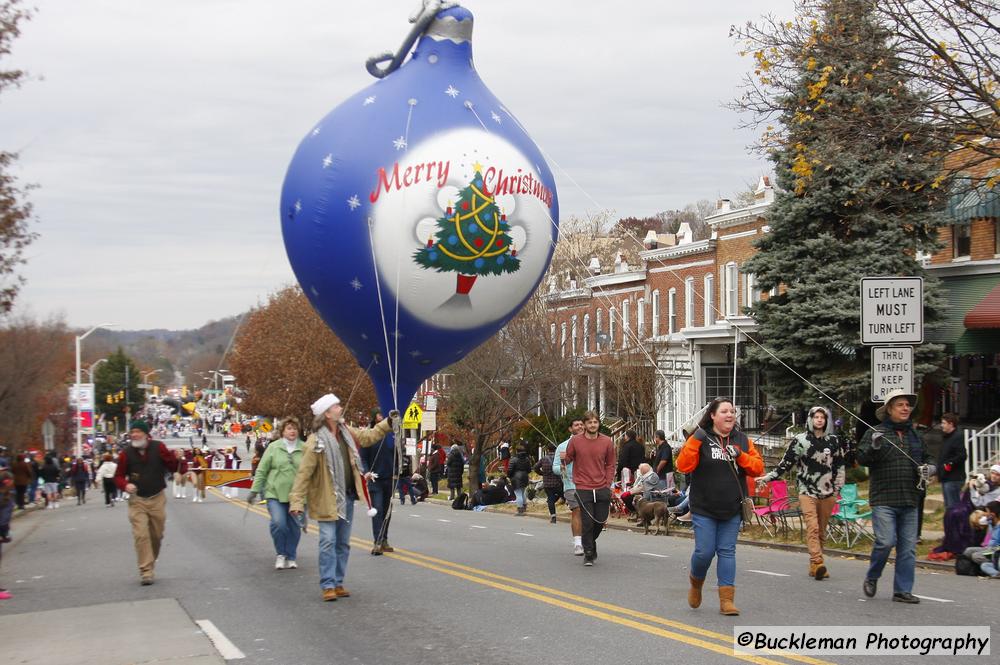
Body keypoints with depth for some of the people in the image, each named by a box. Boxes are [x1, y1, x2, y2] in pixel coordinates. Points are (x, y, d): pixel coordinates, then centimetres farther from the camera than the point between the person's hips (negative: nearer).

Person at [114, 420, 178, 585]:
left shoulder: (158, 448, -6)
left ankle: (150, 562, 35)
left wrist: (177, 459, -25)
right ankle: (146, 571, -12)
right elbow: (118, 476, 3)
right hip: (137, 500, -1)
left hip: (157, 499, 1)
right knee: (141, 535, -13)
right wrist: (125, 485, -17)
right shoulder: (126, 453, -5)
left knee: (157, 534, 12)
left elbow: (173, 466, -4)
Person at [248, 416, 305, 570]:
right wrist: (254, 490, 2)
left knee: (294, 527, 6)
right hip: (275, 494, -1)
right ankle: (280, 554, 8)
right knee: (278, 523, -15)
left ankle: (291, 557, 24)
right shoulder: (274, 447, 1)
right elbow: (262, 470, 4)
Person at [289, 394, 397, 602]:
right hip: (327, 500, -8)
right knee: (328, 542, -7)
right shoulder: (315, 442, -17)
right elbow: (303, 473, -18)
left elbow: (369, 436, 24)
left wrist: (388, 423, 19)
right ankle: (328, 586, -3)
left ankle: (338, 583, 20)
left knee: (343, 543, 12)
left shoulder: (346, 432, 6)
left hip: (347, 497, 8)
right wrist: (297, 501, -21)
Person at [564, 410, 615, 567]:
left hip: (602, 489, 2)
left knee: (600, 521, 6)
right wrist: (564, 459, -15)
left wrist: (608, 484, 2)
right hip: (583, 489, -2)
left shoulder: (607, 441, 3)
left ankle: (590, 540, 36)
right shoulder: (575, 441, -2)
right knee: (587, 523, -3)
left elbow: (610, 465, 11)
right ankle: (588, 554, 10)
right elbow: (568, 459, 9)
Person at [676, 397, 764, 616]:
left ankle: (727, 599, 6)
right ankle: (696, 583, 26)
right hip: (704, 509, -3)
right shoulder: (700, 438, -3)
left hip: (732, 510, 3)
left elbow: (758, 468, 4)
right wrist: (695, 441, -21)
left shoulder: (742, 440, 8)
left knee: (727, 552, 3)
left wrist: (740, 456, -13)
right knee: (705, 552, -4)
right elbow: (684, 466, -12)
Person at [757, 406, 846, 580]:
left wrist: (838, 488, 11)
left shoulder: (834, 441, 10)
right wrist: (767, 478, -2)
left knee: (821, 531, 4)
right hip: (807, 492, -3)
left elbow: (840, 466, 18)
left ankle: (814, 566, 11)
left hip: (827, 494, 3)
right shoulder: (800, 440, 2)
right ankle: (817, 563, -29)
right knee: (812, 527, -18)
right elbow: (785, 463, 5)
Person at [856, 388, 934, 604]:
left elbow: (927, 457, 26)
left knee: (908, 547, 4)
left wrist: (929, 467, 4)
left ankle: (902, 590, 11)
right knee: (886, 541, -13)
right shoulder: (876, 432, -1)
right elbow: (861, 457, -7)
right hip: (884, 499, -5)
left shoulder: (914, 435, 15)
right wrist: (873, 447, -26)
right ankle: (871, 578, 12)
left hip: (910, 500, 5)